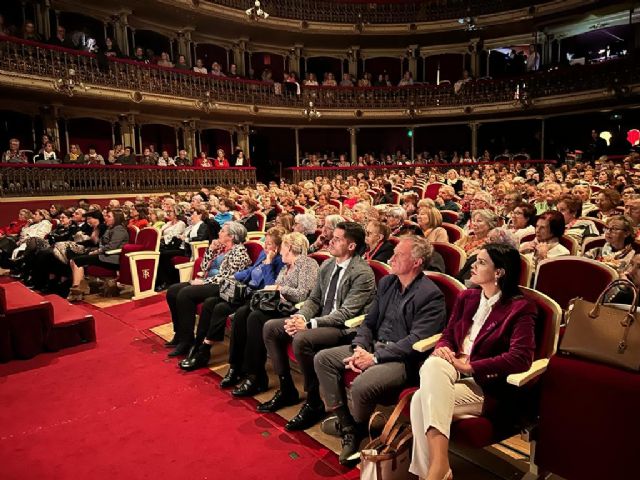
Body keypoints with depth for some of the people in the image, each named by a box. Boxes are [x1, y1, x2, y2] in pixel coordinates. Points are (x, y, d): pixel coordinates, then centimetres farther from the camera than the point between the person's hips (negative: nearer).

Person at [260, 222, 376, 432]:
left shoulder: (362, 273, -16)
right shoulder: (327, 265, 9)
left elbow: (346, 314, -21)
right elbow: (314, 300, 13)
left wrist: (309, 324, -26)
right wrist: (300, 317, -8)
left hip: (346, 329, -9)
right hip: (321, 321, 9)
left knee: (301, 339, -33)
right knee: (270, 327, 0)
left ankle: (314, 403, -11)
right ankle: (287, 390, 13)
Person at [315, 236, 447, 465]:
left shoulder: (431, 295, -14)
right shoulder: (387, 282, 10)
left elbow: (417, 340, -21)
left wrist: (375, 358, -21)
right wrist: (359, 347, -6)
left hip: (403, 359, -8)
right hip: (374, 346, 8)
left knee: (361, 386, -32)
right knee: (322, 359, -2)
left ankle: (357, 426, 5)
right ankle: (348, 429, 4)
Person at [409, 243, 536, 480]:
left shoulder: (520, 308, -5)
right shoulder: (466, 297, 15)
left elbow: (521, 358, -16)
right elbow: (447, 335, 18)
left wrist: (470, 366, -18)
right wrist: (442, 348, -8)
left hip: (486, 385, -5)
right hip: (454, 372, 5)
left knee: (422, 400, -30)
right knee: (432, 365, -33)